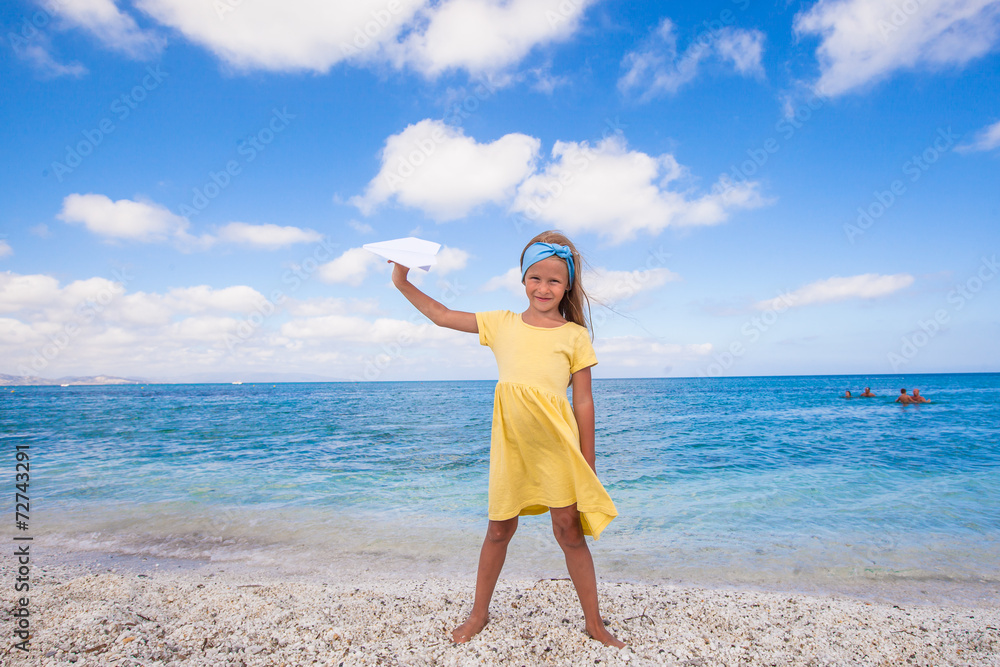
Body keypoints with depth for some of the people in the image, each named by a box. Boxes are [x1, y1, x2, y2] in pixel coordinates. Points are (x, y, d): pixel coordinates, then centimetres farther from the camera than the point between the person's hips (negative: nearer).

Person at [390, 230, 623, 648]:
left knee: (569, 530, 4)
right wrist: (403, 283, 9)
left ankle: (594, 623, 24)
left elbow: (583, 403, 3)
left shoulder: (575, 335, 3)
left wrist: (587, 466, 3)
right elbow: (442, 316, 15)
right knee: (500, 529, 14)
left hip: (556, 443, -2)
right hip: (510, 444, 2)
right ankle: (479, 613, 34)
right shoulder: (502, 324, 9)